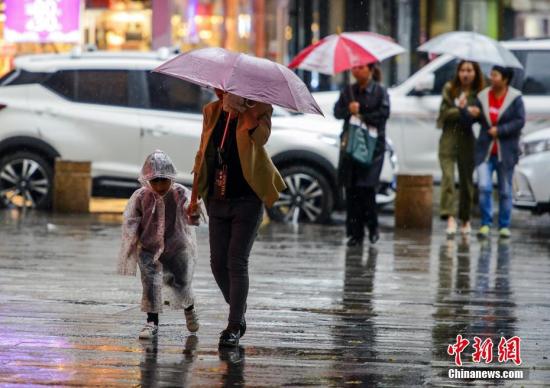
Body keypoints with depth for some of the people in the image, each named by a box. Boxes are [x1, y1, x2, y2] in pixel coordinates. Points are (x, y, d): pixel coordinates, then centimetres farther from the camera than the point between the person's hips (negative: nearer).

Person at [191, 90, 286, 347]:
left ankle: (234, 327, 1)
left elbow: (261, 136, -30)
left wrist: (240, 107, -27)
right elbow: (202, 155, 14)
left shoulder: (257, 111, -8)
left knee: (237, 262, -7)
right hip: (217, 201, 5)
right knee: (218, 263, 6)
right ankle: (239, 316, 25)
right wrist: (195, 198, 13)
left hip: (247, 201, -5)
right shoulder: (211, 112, 6)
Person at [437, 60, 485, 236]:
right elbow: (445, 112, -5)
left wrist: (461, 110, -19)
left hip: (467, 140, 0)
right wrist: (462, 110, -17)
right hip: (449, 138, 0)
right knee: (448, 176, -16)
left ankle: (465, 219, 21)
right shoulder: (449, 89, 4)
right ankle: (450, 217, -25)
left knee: (466, 179, 7)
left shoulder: (478, 94, 2)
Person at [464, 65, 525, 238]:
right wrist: (471, 113, -18)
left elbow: (520, 121, -10)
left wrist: (500, 130, -17)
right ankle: (486, 224, -2)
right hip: (485, 151, 2)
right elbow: (476, 118, 5)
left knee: (505, 191, 5)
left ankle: (504, 226, 15)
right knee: (483, 187, -12)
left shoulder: (515, 98, -4)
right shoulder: (483, 96, 4)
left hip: (505, 152, -2)